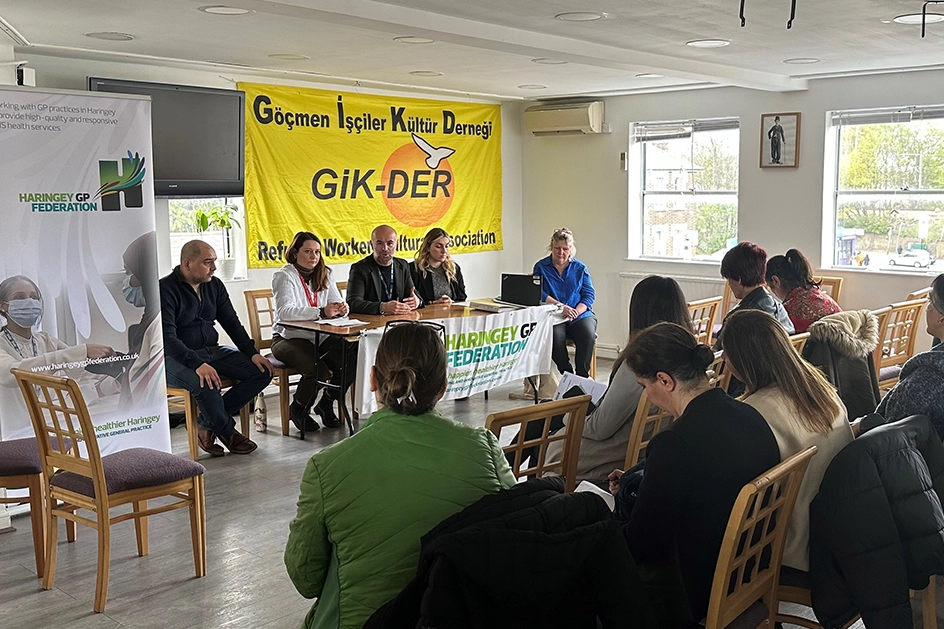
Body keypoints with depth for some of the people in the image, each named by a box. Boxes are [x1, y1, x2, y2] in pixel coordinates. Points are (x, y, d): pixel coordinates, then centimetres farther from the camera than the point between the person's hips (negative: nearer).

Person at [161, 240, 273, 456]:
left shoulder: (214, 285, 8)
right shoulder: (165, 289, -14)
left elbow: (231, 322, 13)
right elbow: (167, 337, -23)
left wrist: (252, 353, -2)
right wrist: (197, 364, -36)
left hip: (211, 351, 8)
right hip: (175, 358, -7)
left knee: (262, 372, -9)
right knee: (207, 383, -38)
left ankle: (207, 424, -7)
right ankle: (227, 432, -8)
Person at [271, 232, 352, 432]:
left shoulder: (325, 274, 11)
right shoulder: (284, 276, -9)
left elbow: (338, 304, 7)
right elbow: (285, 311, -25)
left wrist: (341, 309, -20)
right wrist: (321, 312, -37)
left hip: (321, 337, 6)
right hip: (290, 338, -6)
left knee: (351, 359, -20)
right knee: (317, 370, -31)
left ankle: (326, 404, 7)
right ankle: (298, 409, 2)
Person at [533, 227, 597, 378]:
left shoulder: (580, 268, 14)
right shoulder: (541, 267, 9)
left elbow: (589, 294, 6)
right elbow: (539, 294, -4)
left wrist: (576, 312, -13)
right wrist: (561, 306, -17)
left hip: (580, 314, 2)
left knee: (588, 335, -30)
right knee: (556, 337, -34)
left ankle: (583, 377, -18)